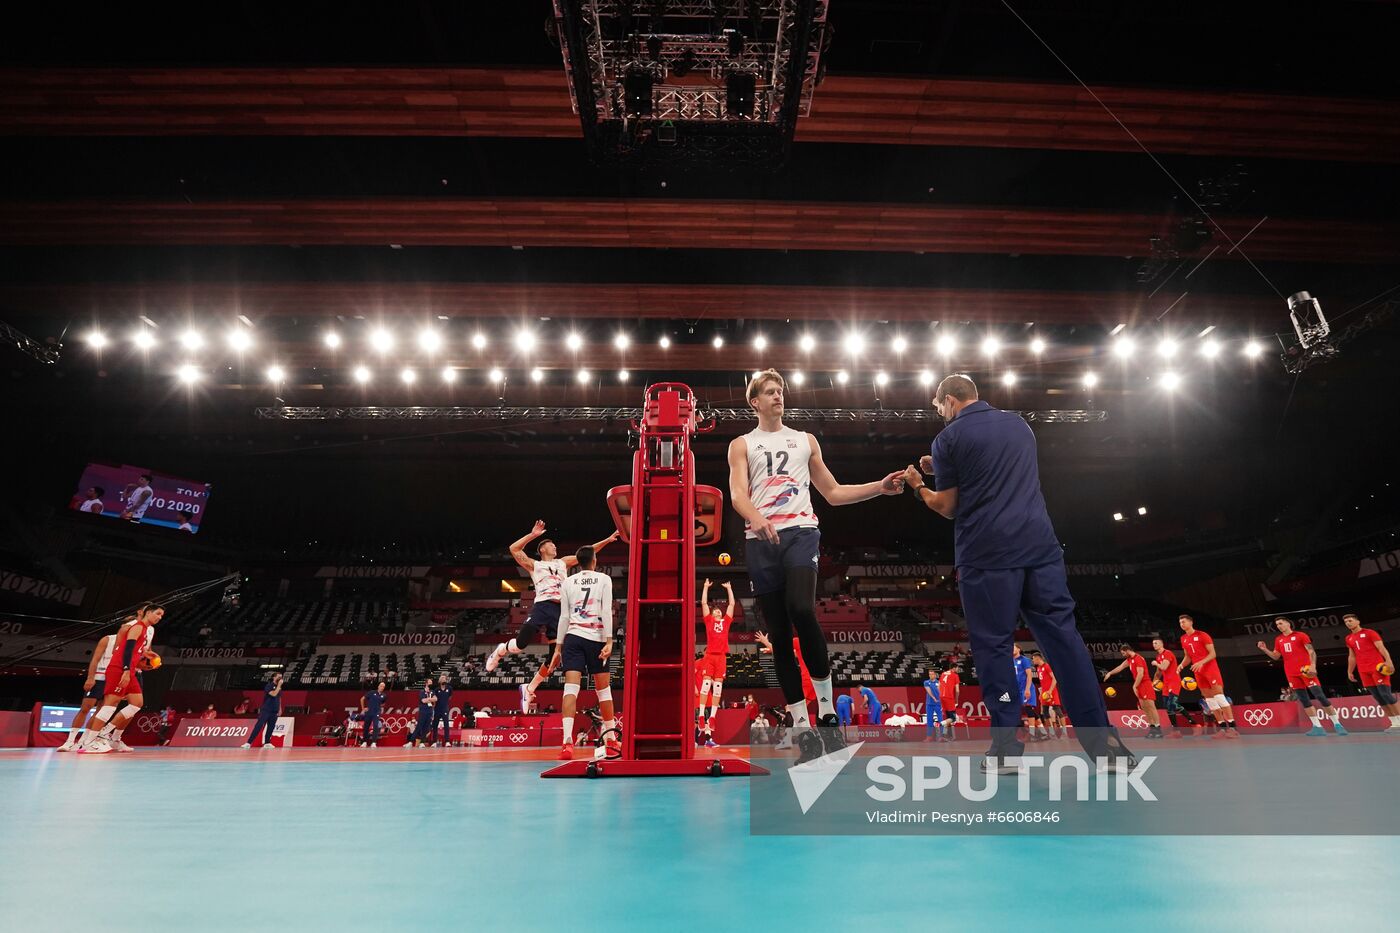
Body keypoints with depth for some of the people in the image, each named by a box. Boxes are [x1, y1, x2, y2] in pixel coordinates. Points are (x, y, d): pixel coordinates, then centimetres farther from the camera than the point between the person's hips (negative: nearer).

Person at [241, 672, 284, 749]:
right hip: (266, 710, -6)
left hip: (274, 712, 6)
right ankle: (248, 743, -10)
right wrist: (279, 685, -19)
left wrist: (280, 709, 17)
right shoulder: (269, 685, -8)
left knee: (271, 727, 5)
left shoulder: (279, 687, 12)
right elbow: (274, 694, -23)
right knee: (259, 726, -11)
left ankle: (267, 743, 11)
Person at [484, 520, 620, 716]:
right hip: (542, 606, -4)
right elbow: (514, 549, 3)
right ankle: (500, 651, 26)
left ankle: (529, 689, 14)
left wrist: (607, 540, 16)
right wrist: (532, 535, -1)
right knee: (521, 644, -10)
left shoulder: (563, 563, 27)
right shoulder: (534, 565, 16)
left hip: (560, 610, 4)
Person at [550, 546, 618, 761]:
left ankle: (567, 742, -20)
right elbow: (607, 612, -5)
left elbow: (564, 617, 8)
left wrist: (558, 647, 12)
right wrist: (609, 641, -8)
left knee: (571, 687, -6)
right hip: (596, 639, -1)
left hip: (572, 638, 1)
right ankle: (611, 740, 21)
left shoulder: (568, 582, 11)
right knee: (603, 689, 10)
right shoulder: (604, 579, 5)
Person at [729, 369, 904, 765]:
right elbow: (737, 494, -3)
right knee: (779, 633, 0)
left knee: (802, 610, -26)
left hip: (800, 531, 0)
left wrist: (880, 487, 9)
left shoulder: (806, 440, 21)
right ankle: (802, 726, 7)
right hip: (761, 541, 1)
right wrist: (757, 518, -25)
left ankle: (826, 709, -11)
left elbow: (833, 493, 22)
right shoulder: (741, 445, 14)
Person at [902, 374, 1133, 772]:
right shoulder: (1019, 424, 17)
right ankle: (1103, 743, 5)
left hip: (986, 555, -4)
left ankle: (1006, 747, 5)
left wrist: (919, 487, 21)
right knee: (1064, 637, 5)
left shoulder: (949, 438, 0)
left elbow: (948, 508, 3)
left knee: (993, 645, 3)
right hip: (1040, 546, 5)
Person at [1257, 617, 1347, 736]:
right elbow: (1276, 656, 16)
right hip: (1291, 674, 5)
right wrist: (1265, 649, -1)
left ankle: (1337, 724, 1)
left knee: (1320, 696, -9)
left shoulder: (1300, 635, 0)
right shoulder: (1278, 640, 14)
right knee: (1304, 700, 2)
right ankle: (1317, 727, 4)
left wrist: (1313, 665, -22)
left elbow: (1311, 652, -7)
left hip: (1306, 671, -5)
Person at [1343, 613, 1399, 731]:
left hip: (1378, 667, -6)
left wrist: (1388, 661, -25)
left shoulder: (1369, 633, 0)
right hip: (1364, 671, 6)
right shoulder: (1349, 639, 17)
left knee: (1386, 694, -13)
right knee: (1378, 697, 2)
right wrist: (1350, 671, 19)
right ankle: (1394, 723, 7)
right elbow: (1352, 656, 23)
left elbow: (1381, 648, -10)